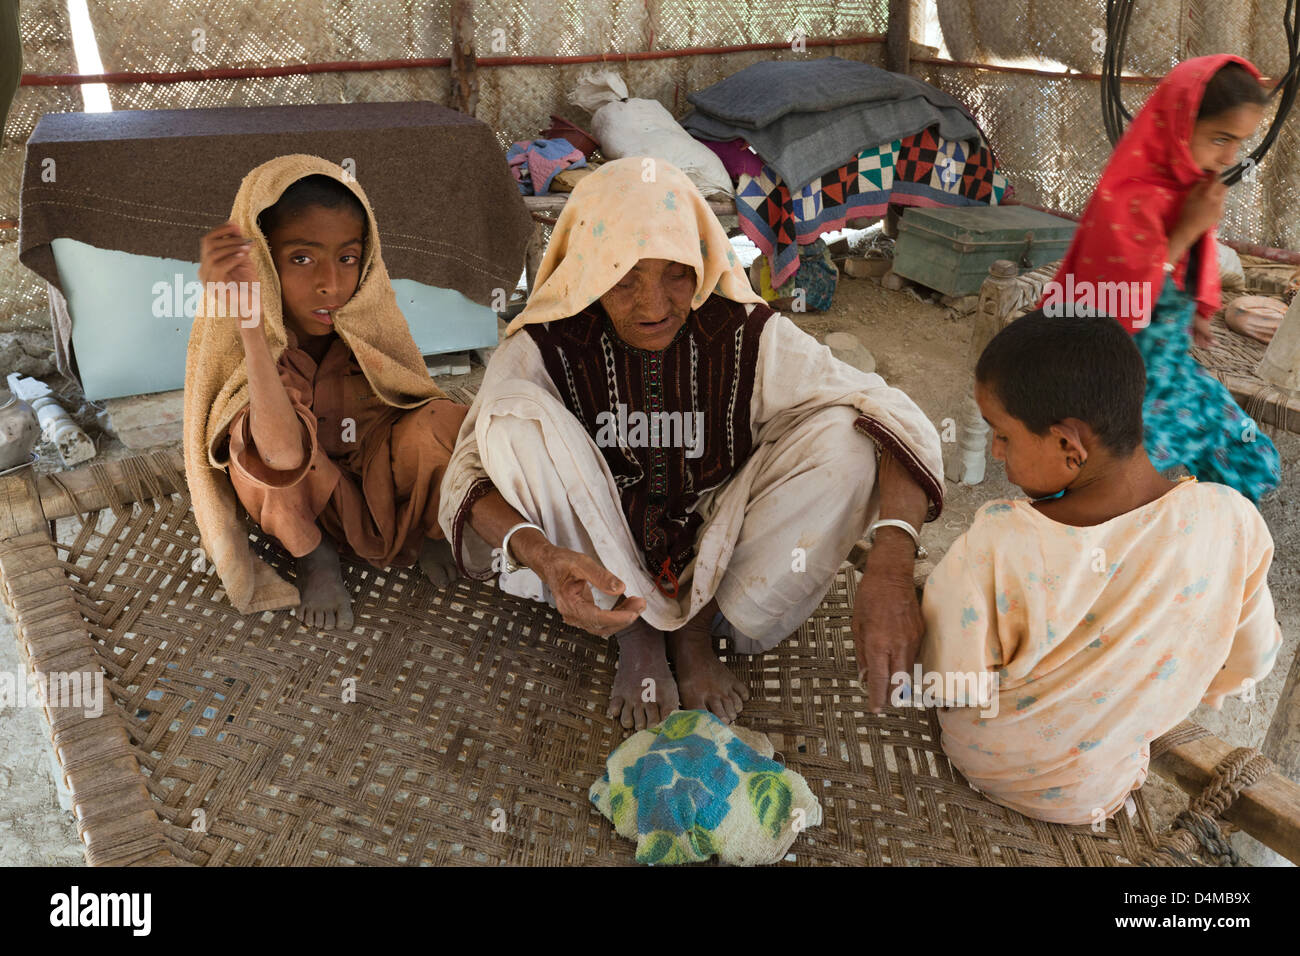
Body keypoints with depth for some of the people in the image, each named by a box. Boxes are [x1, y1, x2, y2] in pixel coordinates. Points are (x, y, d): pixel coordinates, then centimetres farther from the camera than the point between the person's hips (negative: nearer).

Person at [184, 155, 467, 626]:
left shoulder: (370, 318, -16)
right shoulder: (234, 338, -25)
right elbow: (284, 454, -43)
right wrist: (248, 318, -52)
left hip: (376, 476, 2)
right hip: (301, 502, -2)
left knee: (447, 421, -27)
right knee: (257, 434, -33)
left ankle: (431, 530, 4)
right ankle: (314, 554, -5)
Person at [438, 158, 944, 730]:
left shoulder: (748, 337, -15)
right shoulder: (547, 347, -15)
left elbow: (897, 421, -20)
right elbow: (473, 470, -21)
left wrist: (890, 566, -38)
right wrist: (542, 555, -44)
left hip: (719, 567, 1)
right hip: (598, 573, 0)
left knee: (845, 437, -21)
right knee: (511, 418, -26)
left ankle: (697, 628, -7)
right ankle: (635, 635, -10)